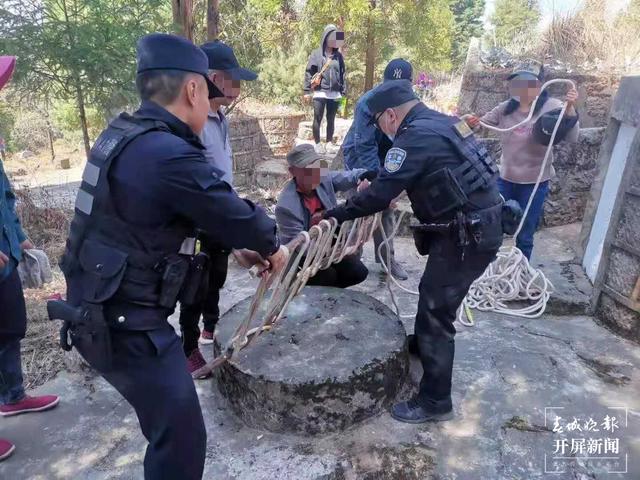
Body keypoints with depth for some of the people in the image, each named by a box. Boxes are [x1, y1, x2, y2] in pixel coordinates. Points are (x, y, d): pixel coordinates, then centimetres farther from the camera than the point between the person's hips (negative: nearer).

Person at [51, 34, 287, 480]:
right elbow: (234, 213, -15)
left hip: (100, 309, 10)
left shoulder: (124, 135, 6)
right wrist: (271, 246, 6)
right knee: (183, 438, 2)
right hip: (125, 324, -10)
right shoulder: (171, 156, -26)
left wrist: (244, 247, 17)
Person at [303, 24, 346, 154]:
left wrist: (343, 92, 8)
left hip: (334, 94, 3)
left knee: (331, 120, 8)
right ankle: (317, 144, 9)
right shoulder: (316, 54, 1)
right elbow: (308, 72, -1)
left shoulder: (338, 56, 11)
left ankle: (329, 143, 18)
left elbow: (342, 74, 13)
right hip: (319, 93, -3)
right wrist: (307, 91, -6)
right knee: (318, 119, 1)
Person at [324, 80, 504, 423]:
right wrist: (378, 180, 24)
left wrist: (335, 215, -11)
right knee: (431, 296, 26)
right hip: (477, 226, 10)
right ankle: (422, 347, 49)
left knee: (436, 312, -1)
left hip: (466, 236, -10)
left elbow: (381, 195, -20)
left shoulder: (416, 136, -17)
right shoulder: (439, 123, 13)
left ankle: (435, 402, 12)